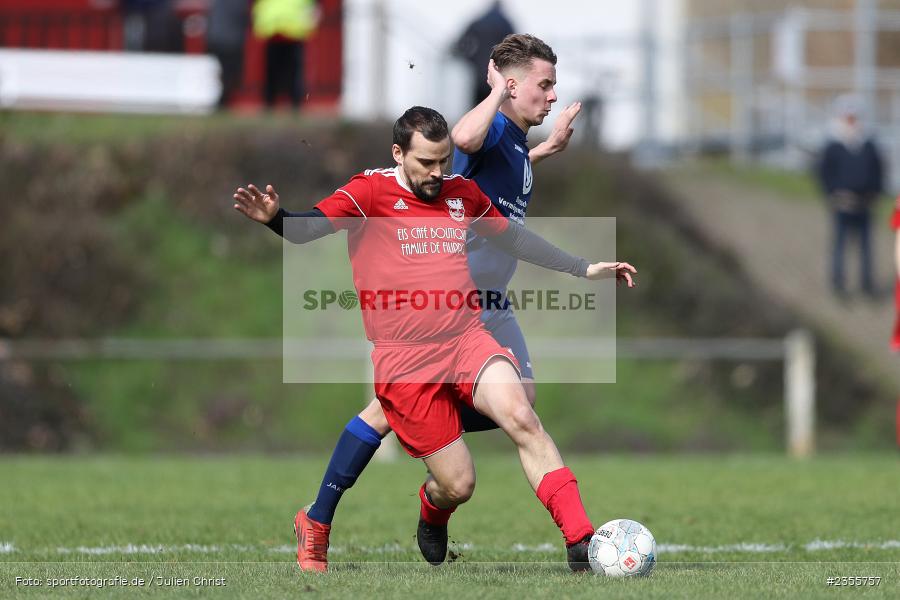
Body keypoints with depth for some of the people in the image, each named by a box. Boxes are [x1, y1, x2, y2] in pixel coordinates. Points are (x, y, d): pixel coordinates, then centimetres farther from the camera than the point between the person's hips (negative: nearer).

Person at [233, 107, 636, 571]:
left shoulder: (461, 192, 14)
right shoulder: (372, 192, -1)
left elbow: (514, 237, 30)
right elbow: (309, 228, -16)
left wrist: (584, 269, 31)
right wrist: (274, 217, -38)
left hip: (467, 339, 3)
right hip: (405, 361, -3)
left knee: (520, 416, -26)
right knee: (457, 485, -6)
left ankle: (582, 545, -27)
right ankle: (432, 514, 33)